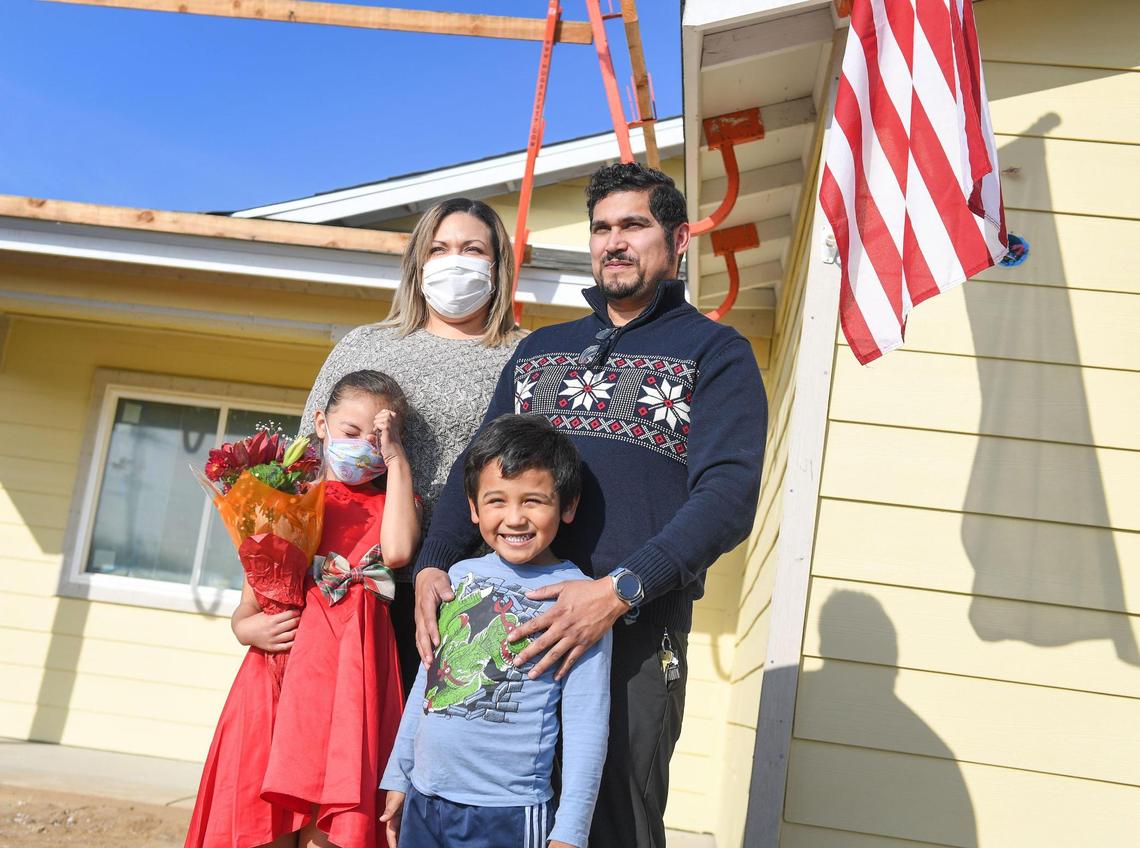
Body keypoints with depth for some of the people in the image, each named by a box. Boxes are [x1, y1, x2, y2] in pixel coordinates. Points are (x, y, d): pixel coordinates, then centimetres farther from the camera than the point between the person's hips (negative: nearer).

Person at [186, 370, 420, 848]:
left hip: (346, 678, -2)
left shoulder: (388, 503, 11)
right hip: (277, 675, 2)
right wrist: (249, 627, -7)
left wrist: (395, 458, -8)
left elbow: (398, 551, -14)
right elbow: (247, 608, 16)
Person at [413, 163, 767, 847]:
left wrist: (619, 591, -22)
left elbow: (729, 495, -10)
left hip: (635, 630, -4)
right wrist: (433, 564, -1)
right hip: (508, 619, 5)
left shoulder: (716, 351, 4)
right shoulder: (540, 348, 21)